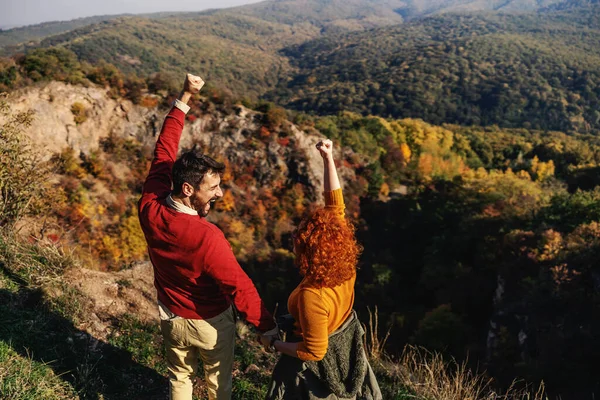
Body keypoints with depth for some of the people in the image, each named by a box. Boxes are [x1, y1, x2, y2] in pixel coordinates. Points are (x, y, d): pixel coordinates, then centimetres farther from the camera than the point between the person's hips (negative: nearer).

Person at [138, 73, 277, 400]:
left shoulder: (149, 209, -22)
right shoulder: (207, 238, -38)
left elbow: (163, 152, -11)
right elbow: (239, 288, -31)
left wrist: (184, 99, -7)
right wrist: (269, 328, -20)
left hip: (171, 317, 5)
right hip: (211, 322, -5)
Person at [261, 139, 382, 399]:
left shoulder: (312, 296, -42)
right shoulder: (347, 266, -24)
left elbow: (313, 351, -29)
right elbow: (335, 205, -21)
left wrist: (273, 344, -15)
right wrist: (328, 158, -25)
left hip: (320, 362, -6)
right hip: (347, 344, 7)